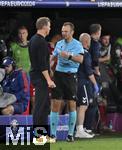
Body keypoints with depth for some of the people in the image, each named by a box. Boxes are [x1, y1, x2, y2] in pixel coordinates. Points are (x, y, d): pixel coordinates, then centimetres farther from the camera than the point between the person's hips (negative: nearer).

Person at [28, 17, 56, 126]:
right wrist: (49, 80, -21)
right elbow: (42, 64, -22)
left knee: (45, 104, 15)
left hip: (35, 74, 10)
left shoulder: (33, 39, 12)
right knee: (40, 104, -7)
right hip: (41, 77, -10)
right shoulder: (41, 42, -18)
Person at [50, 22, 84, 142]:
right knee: (55, 104, -3)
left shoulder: (77, 45, -3)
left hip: (70, 76, -3)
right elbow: (53, 57, 24)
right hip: (58, 74, 3)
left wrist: (69, 56, -32)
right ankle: (53, 134, -2)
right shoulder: (59, 44, 12)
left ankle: (70, 134, 9)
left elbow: (80, 59, -19)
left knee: (72, 104, 0)